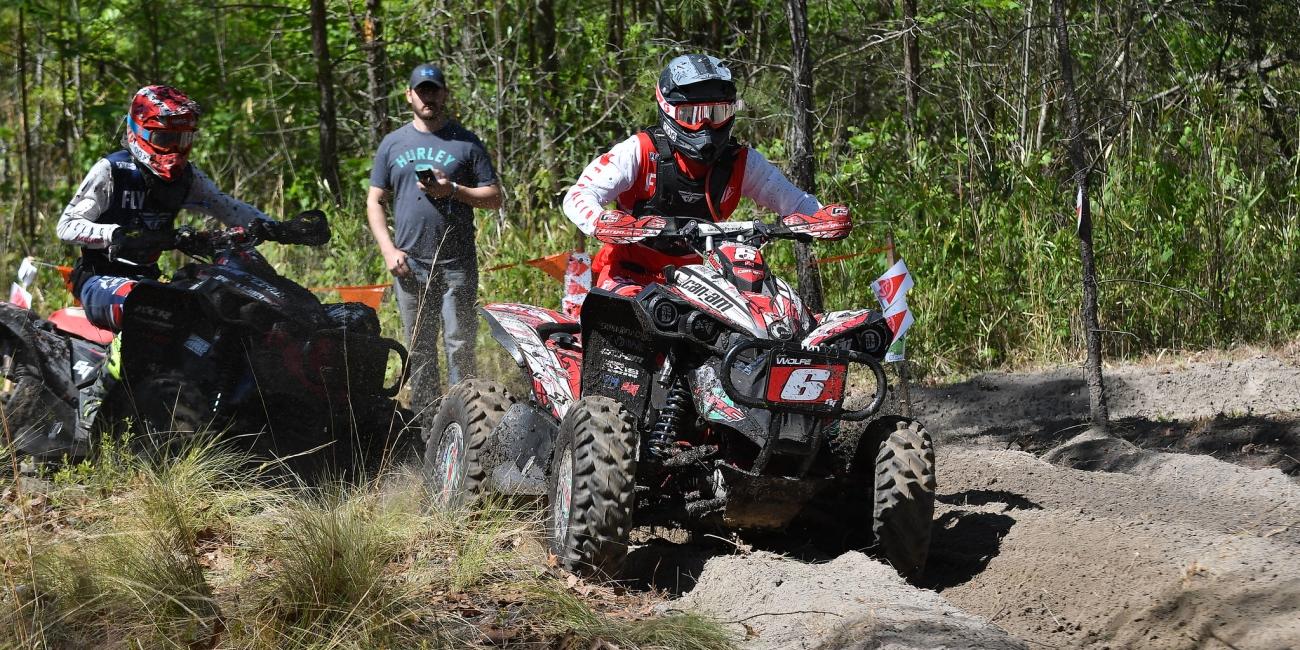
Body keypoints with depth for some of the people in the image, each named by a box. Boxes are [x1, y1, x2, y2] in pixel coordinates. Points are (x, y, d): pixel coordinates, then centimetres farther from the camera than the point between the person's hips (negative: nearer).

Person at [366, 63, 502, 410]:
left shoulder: (466, 143, 7)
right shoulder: (393, 144, 13)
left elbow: (494, 197, 4)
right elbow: (374, 202, 13)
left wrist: (453, 191, -12)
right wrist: (389, 250, -1)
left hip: (457, 265, -2)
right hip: (409, 264, 2)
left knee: (459, 346, -5)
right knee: (419, 351, 6)